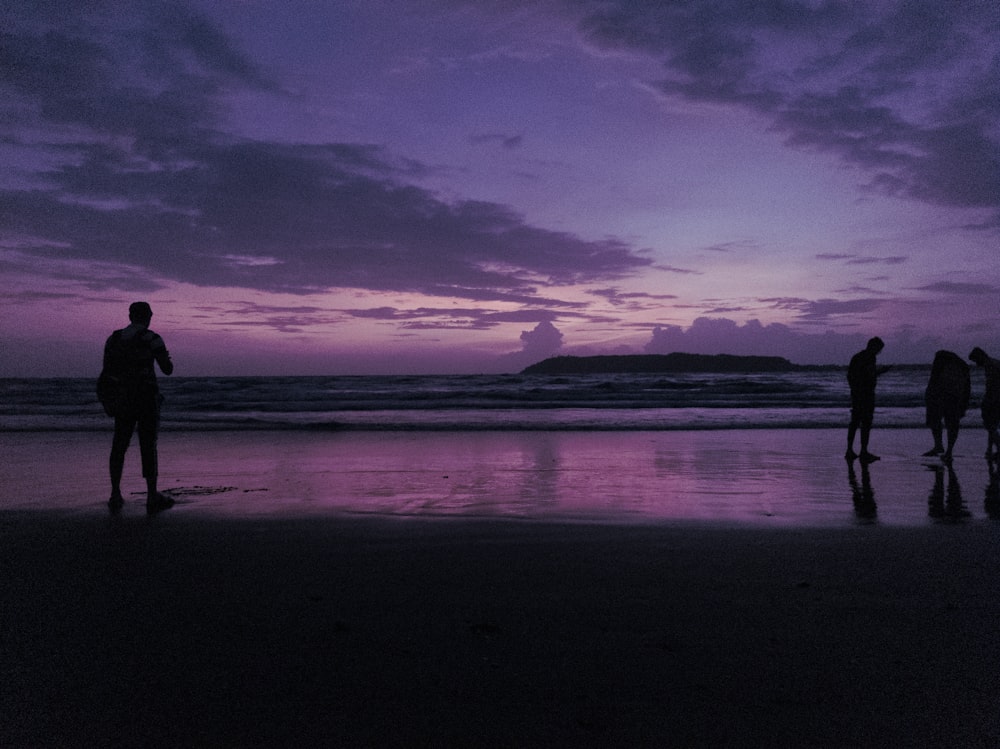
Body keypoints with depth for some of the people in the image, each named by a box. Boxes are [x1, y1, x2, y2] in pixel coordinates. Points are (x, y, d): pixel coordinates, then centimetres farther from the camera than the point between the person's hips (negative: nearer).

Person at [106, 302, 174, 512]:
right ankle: (152, 497, 6)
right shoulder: (152, 339, -10)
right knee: (148, 446, 1)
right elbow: (167, 370, -7)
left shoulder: (113, 339, 5)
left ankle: (115, 496, 14)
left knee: (119, 446, 13)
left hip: (123, 399, 4)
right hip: (147, 399, -4)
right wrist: (167, 360, 16)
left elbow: (107, 372, 7)